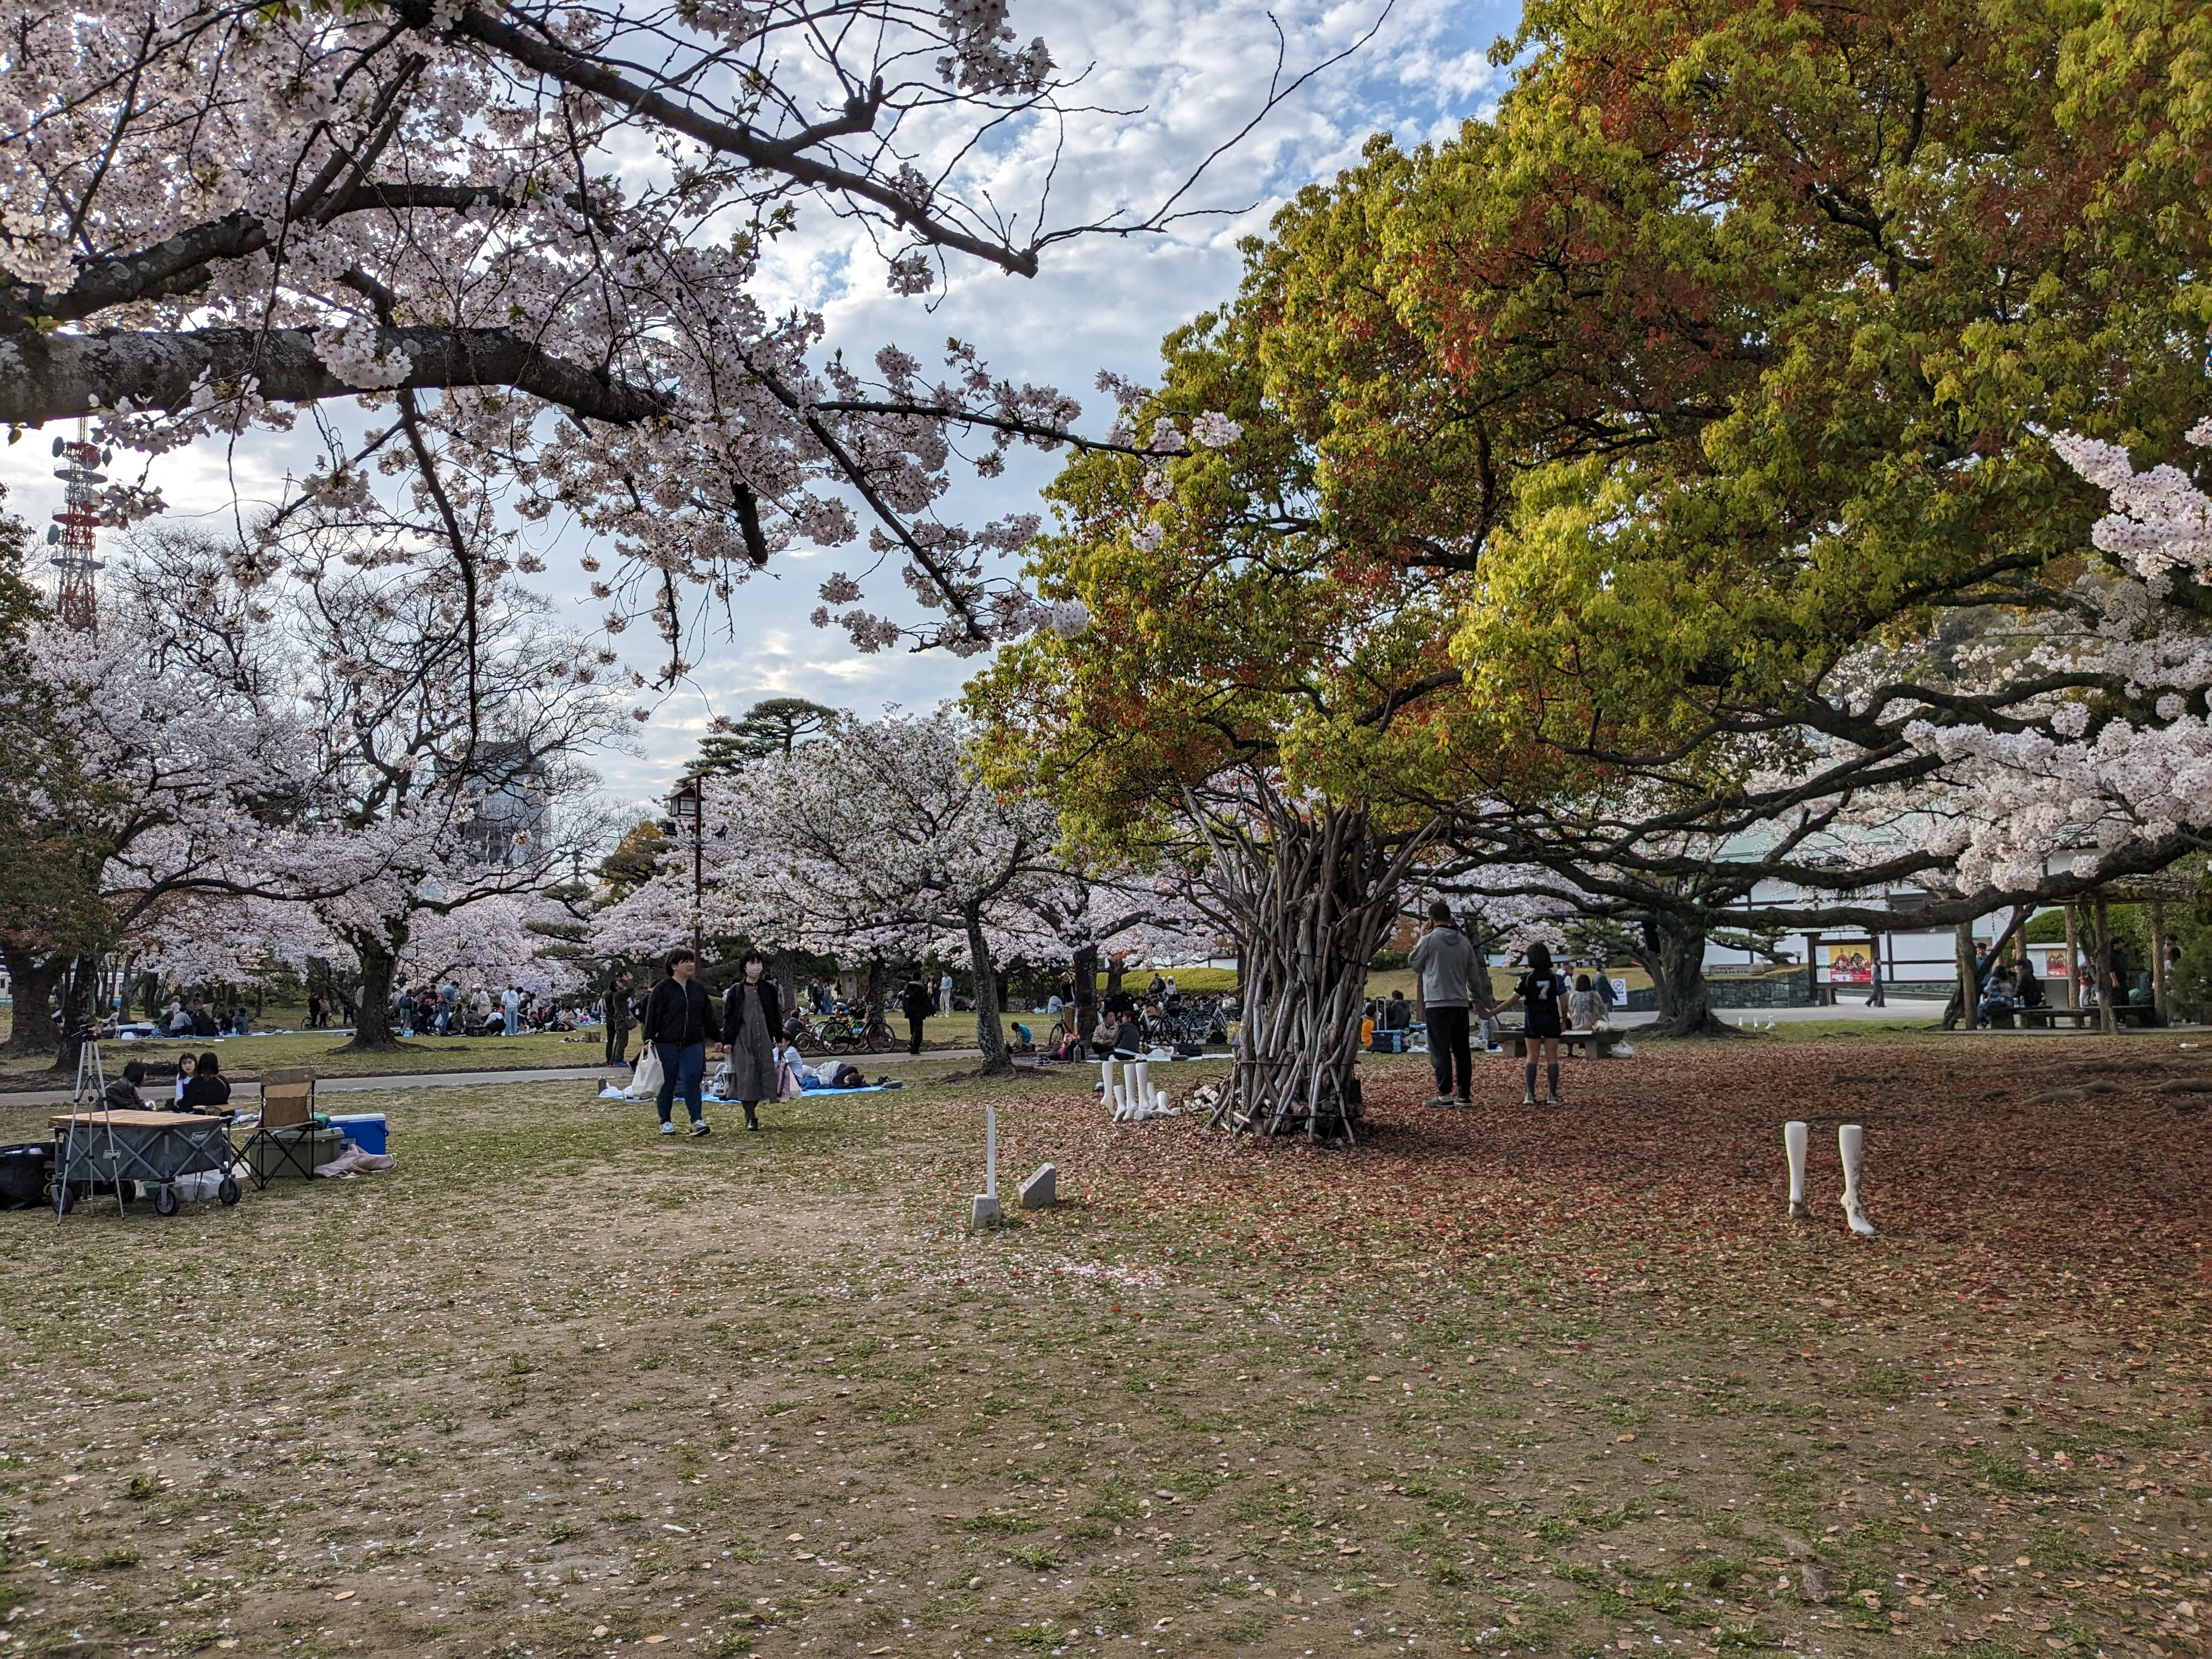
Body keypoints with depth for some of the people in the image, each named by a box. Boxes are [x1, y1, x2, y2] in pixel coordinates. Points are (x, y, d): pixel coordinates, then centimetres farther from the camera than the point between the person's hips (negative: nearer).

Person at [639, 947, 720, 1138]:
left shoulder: (698, 988, 11)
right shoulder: (662, 989, -5)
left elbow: (708, 1017, 17)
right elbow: (652, 1016, -7)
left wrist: (718, 1039, 17)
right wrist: (648, 1040, -15)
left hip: (693, 1044, 3)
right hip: (667, 1044, -3)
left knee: (693, 1081, -6)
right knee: (667, 1083, 5)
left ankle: (697, 1120, -6)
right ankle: (665, 1122, 16)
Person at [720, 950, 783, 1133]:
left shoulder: (769, 989, 9)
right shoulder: (736, 990, 4)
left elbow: (776, 1014, 11)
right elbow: (728, 1016, 4)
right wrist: (727, 1040, -2)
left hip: (764, 1038, 2)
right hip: (742, 1040, -2)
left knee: (763, 1072, 1)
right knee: (746, 1075, -7)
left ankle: (750, 1113, 17)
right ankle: (751, 1118, -3)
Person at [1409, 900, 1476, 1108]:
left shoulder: (1429, 940, -8)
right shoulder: (1464, 942, 6)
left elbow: (1414, 964, 5)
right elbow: (1472, 969, 13)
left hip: (1437, 1003, -5)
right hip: (1460, 1002, 5)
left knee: (1440, 1050, -3)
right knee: (1461, 1050, 10)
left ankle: (1444, 1095, -7)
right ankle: (1465, 1095, 13)